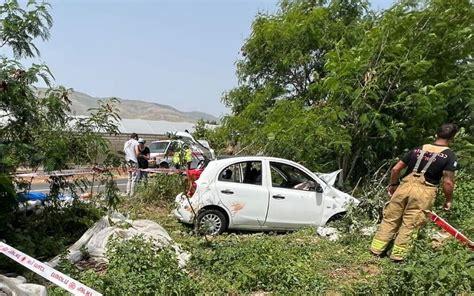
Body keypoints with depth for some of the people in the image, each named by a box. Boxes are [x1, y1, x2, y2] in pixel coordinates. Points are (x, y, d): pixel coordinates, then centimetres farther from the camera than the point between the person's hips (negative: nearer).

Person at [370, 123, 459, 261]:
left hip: (405, 186, 3)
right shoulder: (449, 156, -1)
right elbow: (448, 182, -8)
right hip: (423, 192, -3)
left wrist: (393, 185, 24)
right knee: (409, 225, 7)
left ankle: (376, 248, 18)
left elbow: (396, 169, 11)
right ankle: (397, 254, 15)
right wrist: (449, 200, 7)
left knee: (390, 219, 12)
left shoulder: (418, 149, 11)